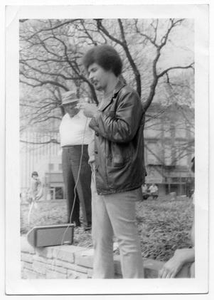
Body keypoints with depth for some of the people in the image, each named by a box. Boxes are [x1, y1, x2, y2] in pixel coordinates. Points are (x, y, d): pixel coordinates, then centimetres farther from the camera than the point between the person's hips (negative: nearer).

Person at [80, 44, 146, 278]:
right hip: (99, 178, 9)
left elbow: (123, 132, -18)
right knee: (100, 241, 12)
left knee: (126, 239, -3)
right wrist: (93, 148, 13)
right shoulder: (104, 101, 19)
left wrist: (95, 114, -9)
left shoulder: (127, 96, -6)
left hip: (118, 179, -9)